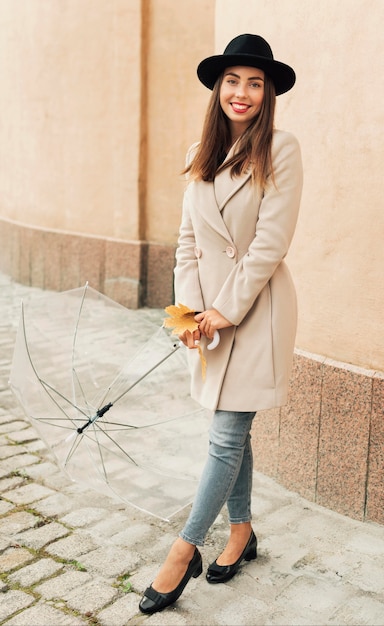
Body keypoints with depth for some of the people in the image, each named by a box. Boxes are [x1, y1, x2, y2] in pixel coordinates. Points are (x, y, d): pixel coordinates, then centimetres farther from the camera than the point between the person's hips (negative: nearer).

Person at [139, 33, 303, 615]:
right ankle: (241, 532, 31)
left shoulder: (280, 150, -9)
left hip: (257, 308, -6)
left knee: (227, 436, -2)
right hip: (212, 309, 6)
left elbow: (270, 243, -14)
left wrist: (226, 310, -14)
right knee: (234, 430, 15)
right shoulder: (203, 154, 10)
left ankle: (185, 550, 10)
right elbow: (188, 239, 7)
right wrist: (191, 308, -4)